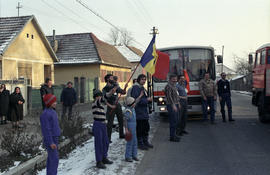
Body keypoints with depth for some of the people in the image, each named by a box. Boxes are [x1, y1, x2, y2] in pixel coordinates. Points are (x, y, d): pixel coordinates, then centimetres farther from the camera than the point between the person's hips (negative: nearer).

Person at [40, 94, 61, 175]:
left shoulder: (52, 111, 9)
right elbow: (46, 129, -22)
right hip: (50, 140, -9)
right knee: (54, 159, -8)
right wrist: (51, 143, -22)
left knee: (51, 158, 14)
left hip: (54, 138, 9)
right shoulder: (45, 114, -20)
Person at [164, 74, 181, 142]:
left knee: (175, 121, 14)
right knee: (173, 121, -9)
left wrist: (178, 103, 19)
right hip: (171, 106, -10)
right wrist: (173, 105, -24)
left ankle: (174, 135, 22)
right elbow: (169, 96, -20)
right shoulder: (168, 86, -13)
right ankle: (172, 137, -5)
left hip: (176, 105, 10)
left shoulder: (174, 85, 18)